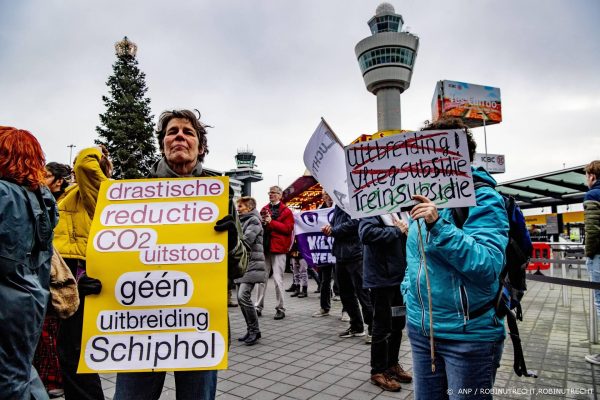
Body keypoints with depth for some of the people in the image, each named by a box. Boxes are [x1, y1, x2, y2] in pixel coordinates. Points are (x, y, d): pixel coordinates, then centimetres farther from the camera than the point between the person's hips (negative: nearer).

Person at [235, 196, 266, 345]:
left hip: (252, 264, -8)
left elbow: (246, 241, -16)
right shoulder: (242, 221, 21)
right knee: (241, 297, 6)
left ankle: (254, 330, -4)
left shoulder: (254, 220, -4)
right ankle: (251, 330, 16)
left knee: (243, 296, -17)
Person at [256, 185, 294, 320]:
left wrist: (271, 222, -15)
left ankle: (280, 309, 8)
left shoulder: (286, 211, 0)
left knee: (278, 279, -3)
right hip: (264, 248, 5)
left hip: (278, 248, -5)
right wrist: (262, 222, -6)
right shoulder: (264, 209, 15)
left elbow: (288, 228, -10)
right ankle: (259, 306, 17)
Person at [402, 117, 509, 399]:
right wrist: (409, 292, 11)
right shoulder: (425, 197, 8)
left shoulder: (483, 199, -13)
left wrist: (439, 225, -30)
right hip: (421, 328, 7)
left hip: (469, 333, -6)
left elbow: (488, 266, -25)